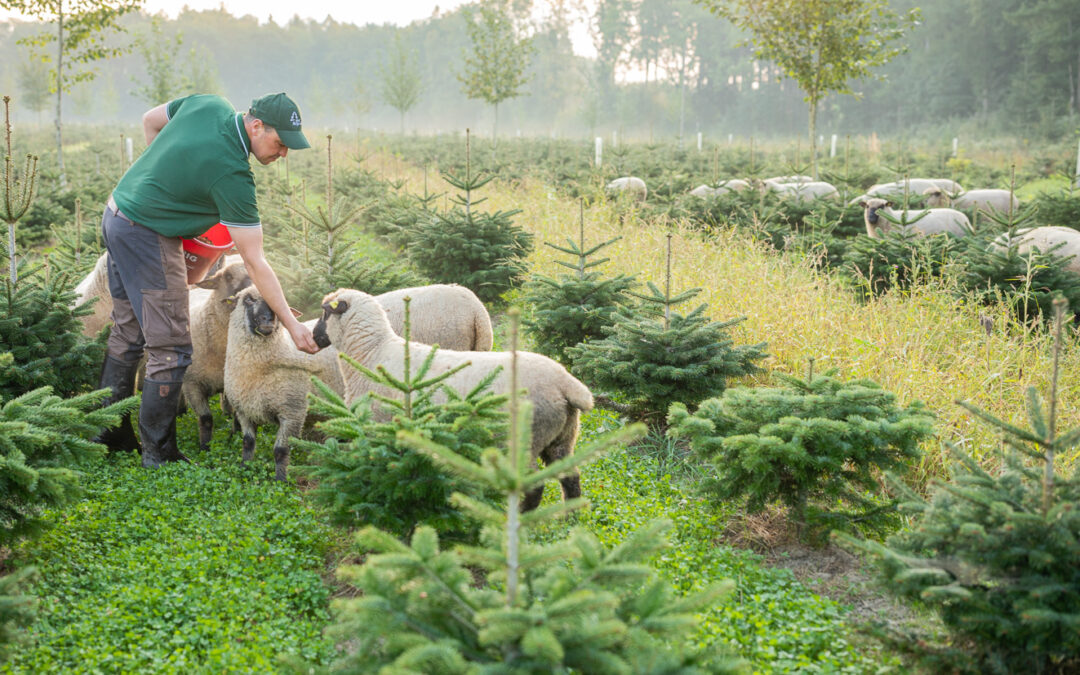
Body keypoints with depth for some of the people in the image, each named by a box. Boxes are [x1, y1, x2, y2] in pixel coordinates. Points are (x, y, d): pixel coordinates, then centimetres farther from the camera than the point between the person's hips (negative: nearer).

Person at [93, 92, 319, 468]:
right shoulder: (232, 174, -24)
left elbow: (150, 120, 17)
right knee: (170, 349, -3)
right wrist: (292, 325, -16)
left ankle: (110, 434, 29)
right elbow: (255, 263, -21)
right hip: (148, 237, -10)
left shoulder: (208, 104, -3)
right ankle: (159, 455, 4)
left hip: (116, 217, 10)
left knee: (128, 332, 19)